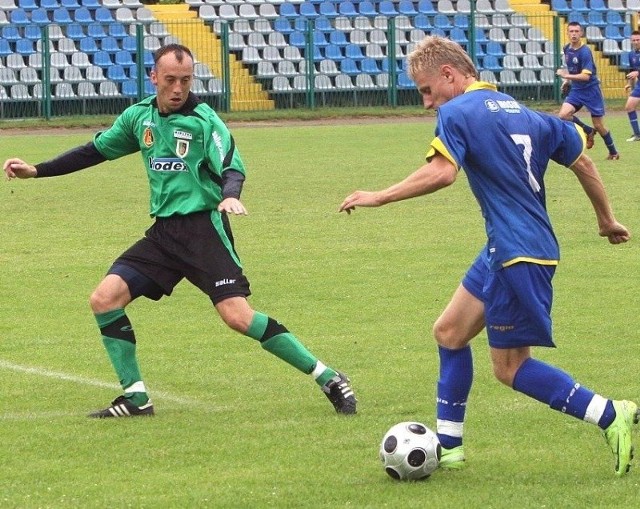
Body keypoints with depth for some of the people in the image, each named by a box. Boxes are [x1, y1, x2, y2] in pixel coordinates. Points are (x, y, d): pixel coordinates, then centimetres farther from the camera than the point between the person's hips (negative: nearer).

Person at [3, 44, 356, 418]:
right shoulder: (139, 117, 9)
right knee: (104, 299, -5)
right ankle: (136, 398, 5)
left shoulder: (203, 120, -9)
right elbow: (96, 151, 22)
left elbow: (232, 168, -19)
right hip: (164, 232, 6)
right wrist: (36, 171, 20)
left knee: (237, 316, -18)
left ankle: (328, 379, -10)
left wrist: (230, 195, -42)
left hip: (203, 228, -6)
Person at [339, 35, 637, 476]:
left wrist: (378, 197, -17)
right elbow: (582, 160, 18)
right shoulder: (520, 112, 15)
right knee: (450, 331, 16)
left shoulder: (457, 112, -9)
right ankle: (448, 445, 20)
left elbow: (442, 173, -25)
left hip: (518, 253, -9)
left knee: (510, 367, -1)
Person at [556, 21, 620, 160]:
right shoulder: (567, 49, 2)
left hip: (591, 90, -6)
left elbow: (586, 76, -25)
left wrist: (566, 76, -29)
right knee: (563, 115, -17)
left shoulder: (585, 52, -19)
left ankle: (613, 152, 21)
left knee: (598, 125, 0)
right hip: (576, 90, 6)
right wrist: (567, 81, 12)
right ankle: (588, 131, 7)